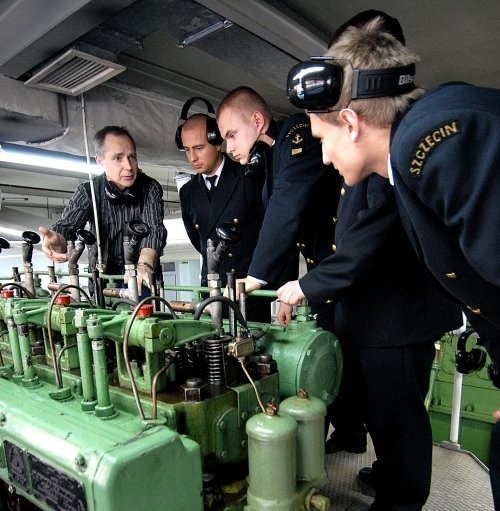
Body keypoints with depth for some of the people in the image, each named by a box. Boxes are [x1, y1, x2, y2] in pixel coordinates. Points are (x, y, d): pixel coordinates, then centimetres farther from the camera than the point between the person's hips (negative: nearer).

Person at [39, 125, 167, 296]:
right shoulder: (87, 191, -6)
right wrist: (56, 241, -43)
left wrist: (144, 266, -43)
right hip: (103, 275, 1)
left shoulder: (150, 188, -10)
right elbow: (67, 225, -16)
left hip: (143, 278, -1)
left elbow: (154, 230, -22)